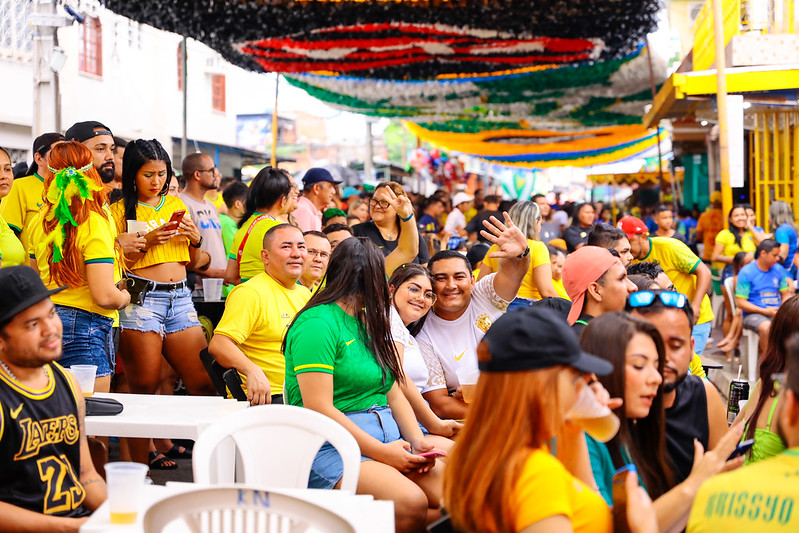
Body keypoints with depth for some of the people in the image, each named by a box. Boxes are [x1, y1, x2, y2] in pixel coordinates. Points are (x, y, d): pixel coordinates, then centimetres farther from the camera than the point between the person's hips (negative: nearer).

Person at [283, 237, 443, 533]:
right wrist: (381, 452, -17)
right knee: (409, 503, -32)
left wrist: (417, 441, -1)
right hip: (331, 446, -8)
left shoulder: (370, 323, 20)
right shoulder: (316, 324, -9)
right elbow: (318, 409, -16)